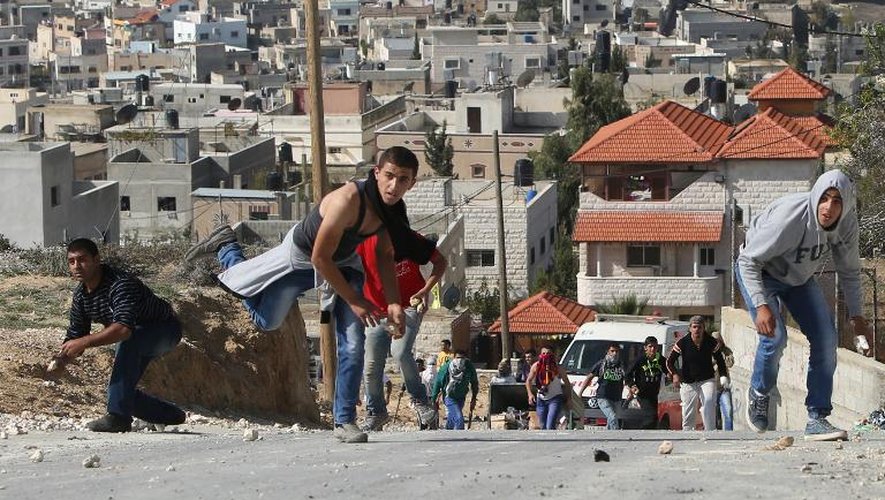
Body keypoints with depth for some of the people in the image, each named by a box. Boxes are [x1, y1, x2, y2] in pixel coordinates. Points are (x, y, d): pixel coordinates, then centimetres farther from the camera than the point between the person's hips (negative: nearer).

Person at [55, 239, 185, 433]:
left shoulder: (120, 284, -36)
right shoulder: (81, 294, -9)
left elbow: (124, 329, -51)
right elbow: (76, 334, -3)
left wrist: (84, 342, -55)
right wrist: (62, 356, -25)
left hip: (165, 329, -9)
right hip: (138, 337, 9)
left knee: (127, 343, -39)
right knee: (123, 391, 7)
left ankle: (118, 416, -39)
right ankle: (173, 415, 31)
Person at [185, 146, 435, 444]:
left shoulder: (392, 207, -18)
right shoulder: (348, 200, -40)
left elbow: (384, 256, 0)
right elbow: (319, 258, -31)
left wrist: (394, 303, -13)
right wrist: (354, 300, -24)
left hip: (344, 262, 5)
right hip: (302, 256, -5)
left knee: (353, 345, -7)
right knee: (265, 321, 18)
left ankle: (345, 421, 6)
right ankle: (226, 247, 38)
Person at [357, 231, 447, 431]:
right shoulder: (363, 243, -10)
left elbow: (440, 262, 2)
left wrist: (425, 290, -12)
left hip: (408, 307, -2)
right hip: (377, 311, 2)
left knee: (400, 353, -24)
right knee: (371, 365, -1)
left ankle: (420, 400, -4)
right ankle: (375, 412, 21)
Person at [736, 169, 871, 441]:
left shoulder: (847, 222, -20)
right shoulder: (789, 217, -39)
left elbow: (849, 271, -1)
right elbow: (748, 261, -30)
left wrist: (856, 315, -6)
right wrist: (761, 305, -40)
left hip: (799, 278, 6)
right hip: (758, 273, -6)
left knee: (827, 338, -6)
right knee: (774, 335, -25)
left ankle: (817, 418, 1)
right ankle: (758, 394, 4)